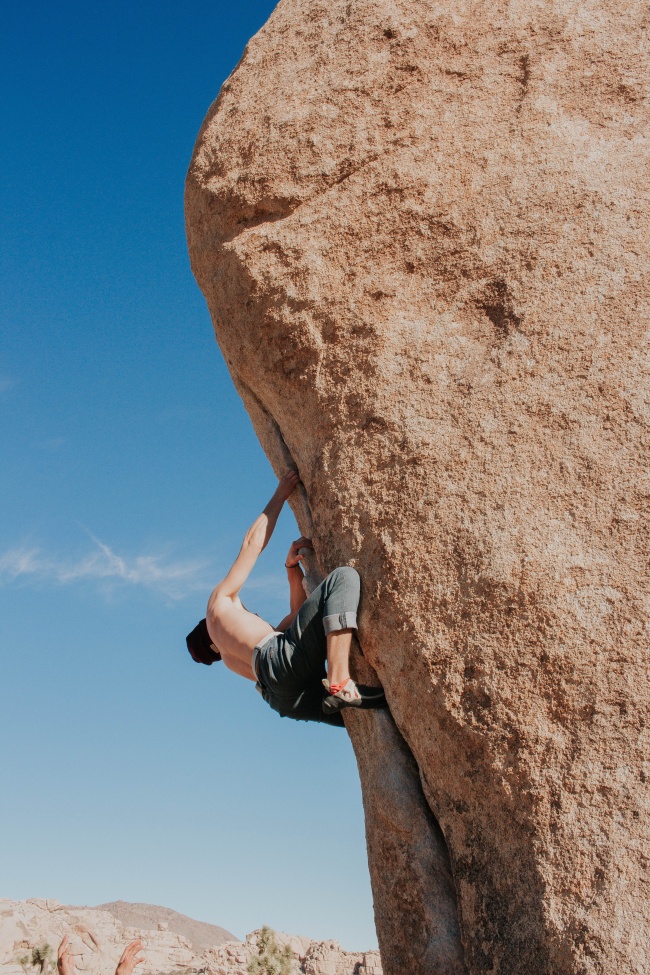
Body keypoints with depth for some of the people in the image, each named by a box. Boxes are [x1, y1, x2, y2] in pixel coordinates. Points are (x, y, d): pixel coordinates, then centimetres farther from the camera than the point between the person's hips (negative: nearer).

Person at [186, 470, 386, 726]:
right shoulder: (219, 599, 26)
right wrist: (280, 496, 35)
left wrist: (292, 566, 30)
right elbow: (252, 542, 26)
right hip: (284, 659, -7)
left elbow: (299, 615, 38)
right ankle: (339, 686, -28)